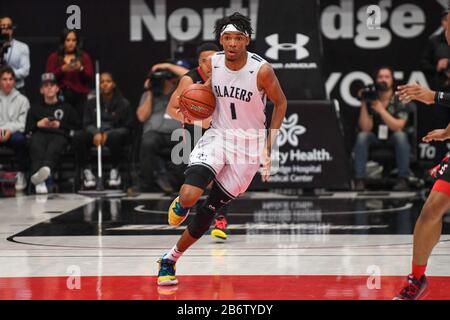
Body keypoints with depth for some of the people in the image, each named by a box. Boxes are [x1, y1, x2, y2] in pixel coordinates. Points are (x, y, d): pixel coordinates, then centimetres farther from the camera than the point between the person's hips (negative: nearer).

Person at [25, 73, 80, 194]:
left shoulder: (66, 107, 31)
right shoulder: (35, 109, 36)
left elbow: (77, 126, 16)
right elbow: (27, 129, 22)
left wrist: (60, 124, 4)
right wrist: (38, 124, 3)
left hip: (60, 135, -1)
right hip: (39, 134, 1)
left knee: (53, 149, -41)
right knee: (36, 147, -40)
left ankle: (46, 169, -76)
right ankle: (39, 182, -64)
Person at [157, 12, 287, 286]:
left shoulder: (261, 70, -18)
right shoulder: (213, 63, -6)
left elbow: (281, 103, -4)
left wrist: (271, 142, -9)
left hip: (249, 145, -2)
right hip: (218, 136, 2)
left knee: (210, 208, 2)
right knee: (189, 196, -22)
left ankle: (170, 260, 20)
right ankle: (181, 204, 17)